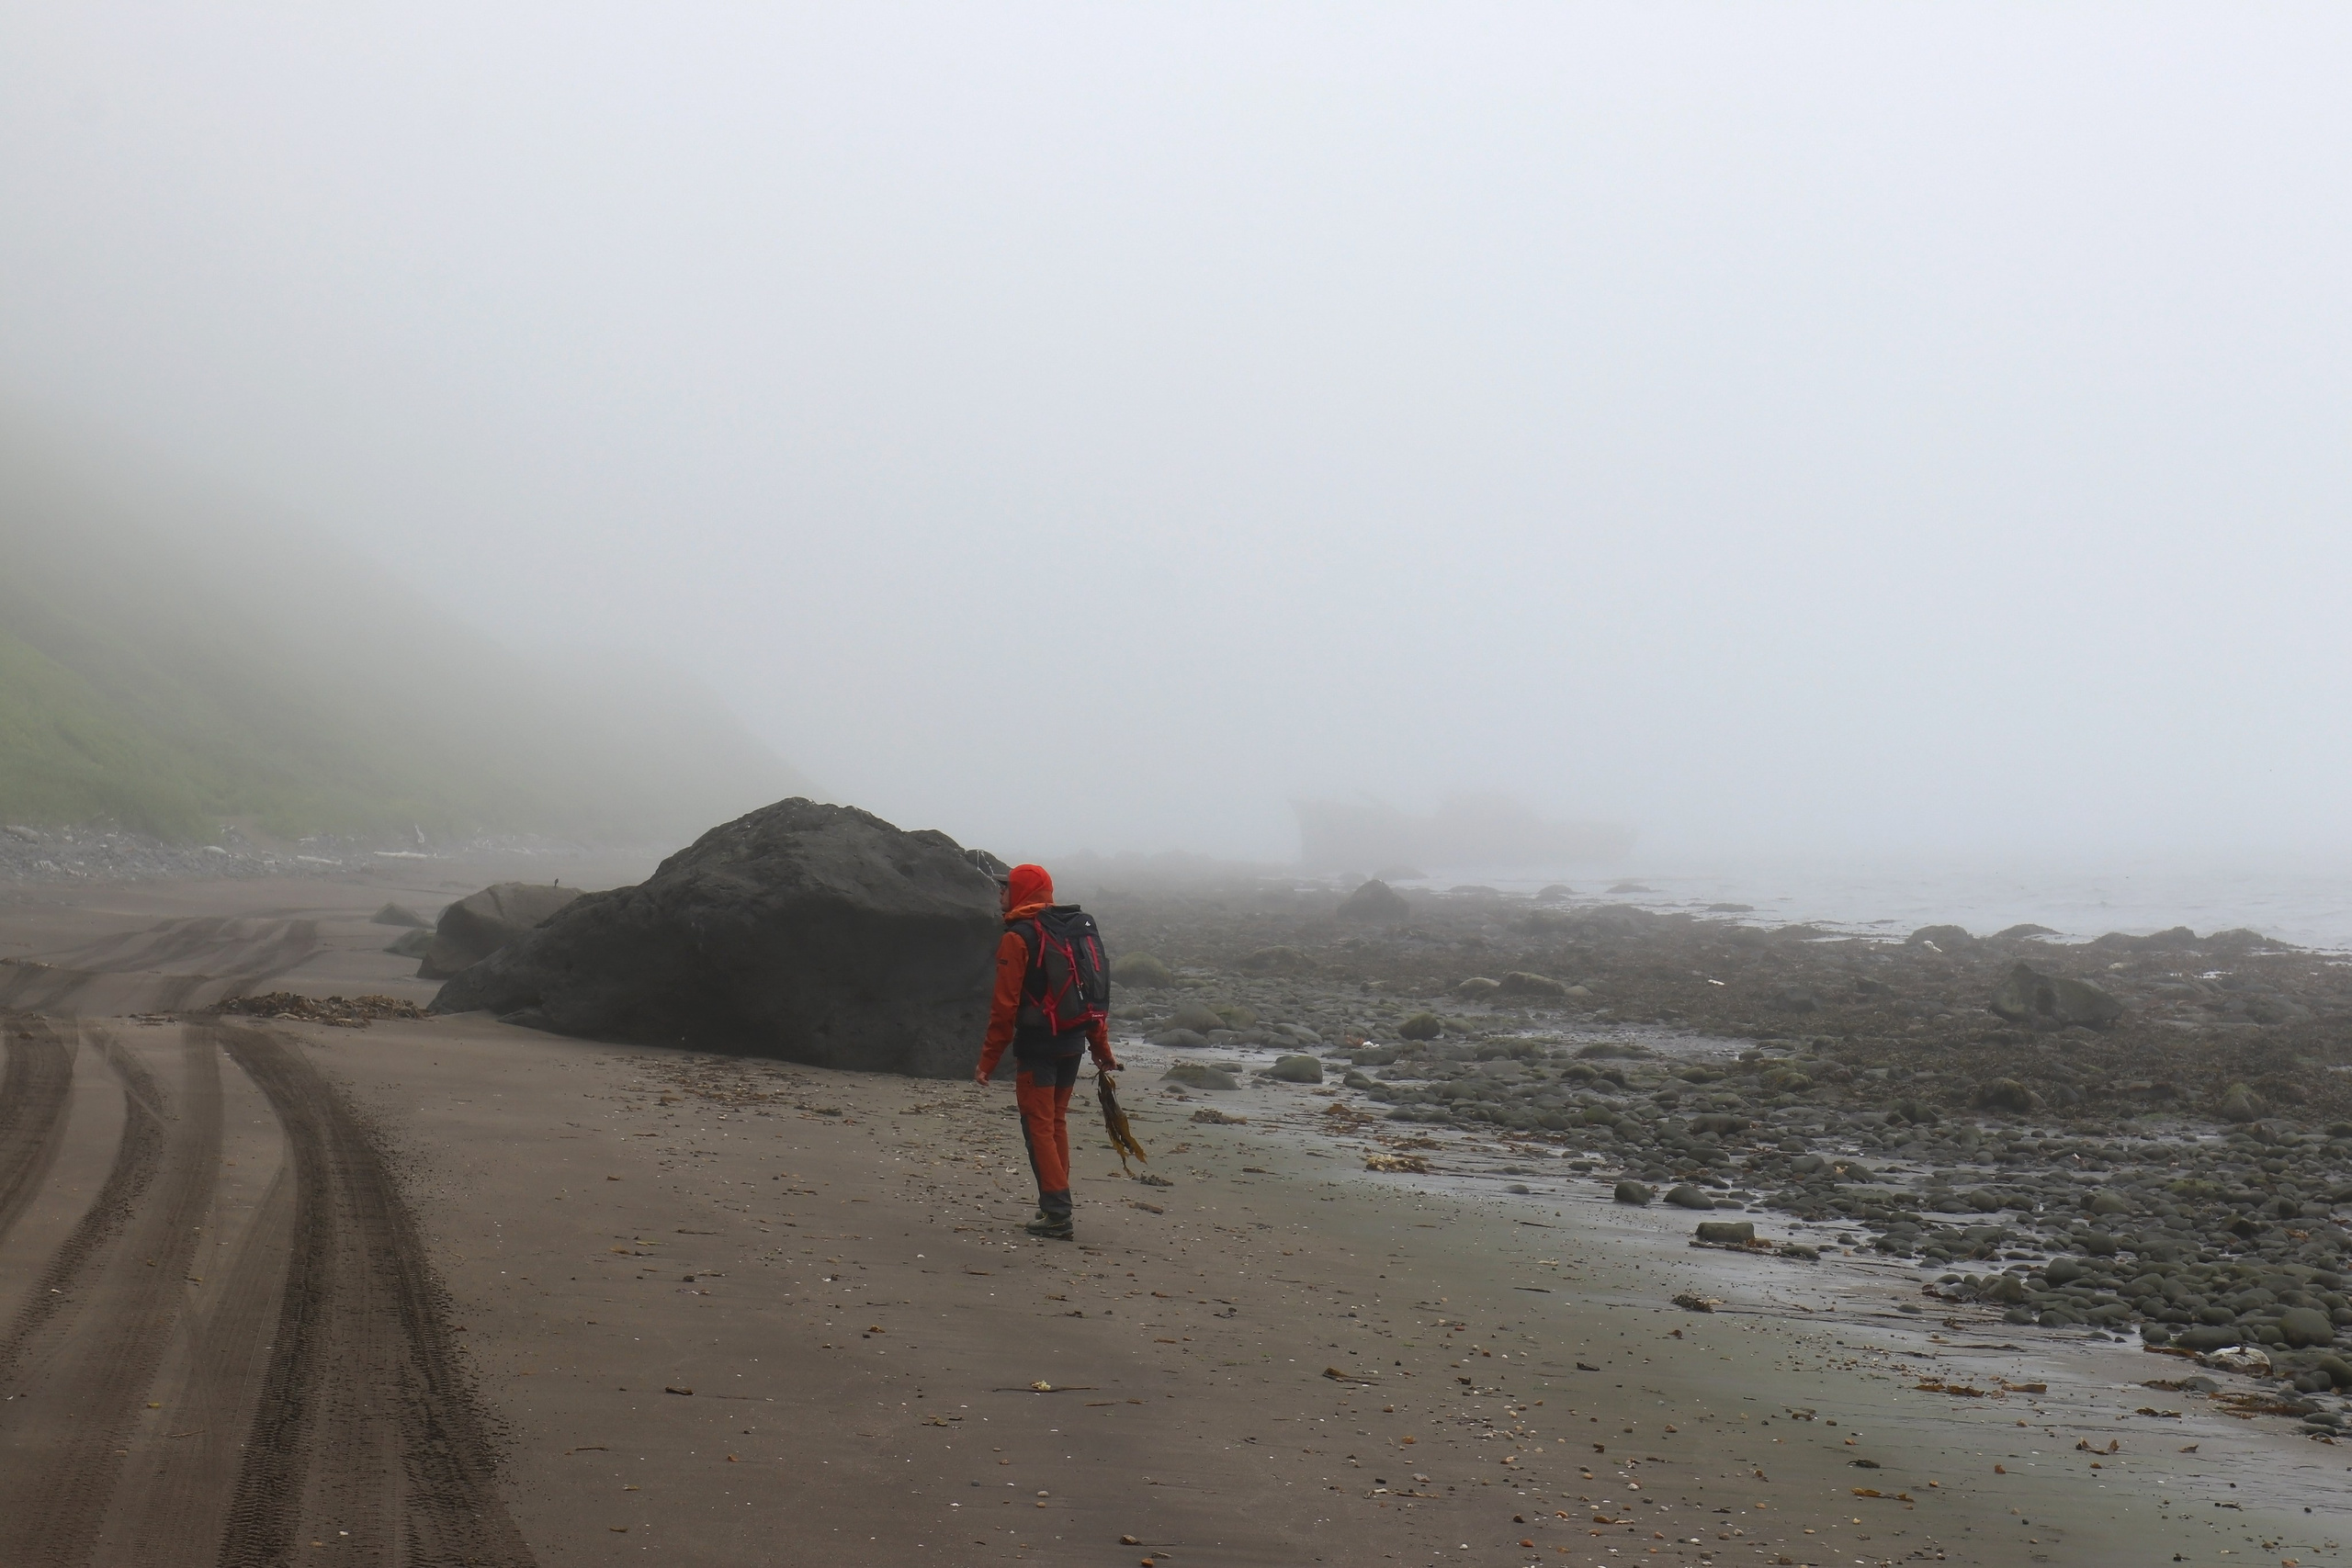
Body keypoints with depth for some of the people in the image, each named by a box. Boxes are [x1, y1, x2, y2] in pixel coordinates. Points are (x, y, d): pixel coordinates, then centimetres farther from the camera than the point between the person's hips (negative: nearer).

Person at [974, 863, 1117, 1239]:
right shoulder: (1079, 929, 12)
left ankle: (1058, 1215, -8)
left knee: (1039, 1126, -2)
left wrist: (989, 1060, -10)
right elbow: (1097, 993, 15)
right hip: (1074, 1042, 7)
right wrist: (1102, 1049, 20)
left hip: (1037, 1045, -7)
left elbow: (1005, 1004, -14)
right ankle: (1055, 1206, 21)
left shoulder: (1018, 937, -10)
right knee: (1057, 1122, 18)